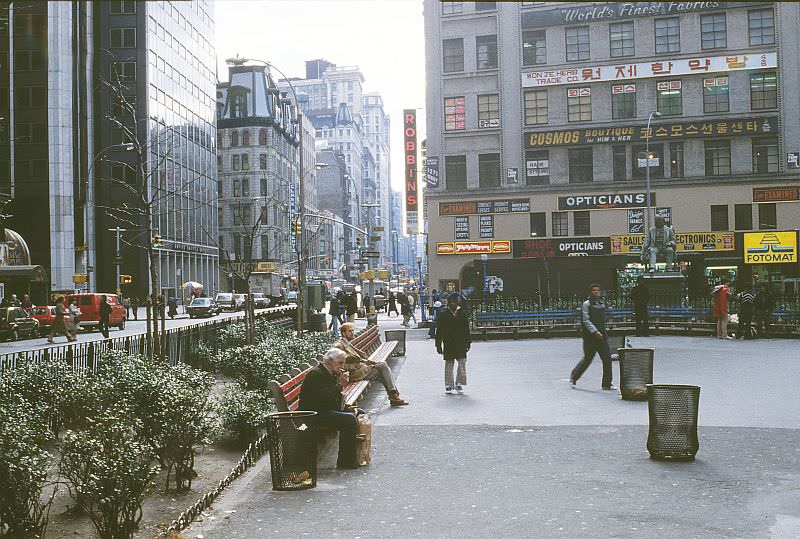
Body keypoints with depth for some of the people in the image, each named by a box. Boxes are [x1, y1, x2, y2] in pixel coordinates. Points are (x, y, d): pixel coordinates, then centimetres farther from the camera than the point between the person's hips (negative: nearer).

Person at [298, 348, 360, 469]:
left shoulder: (331, 374, 14)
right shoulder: (315, 374, -17)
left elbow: (334, 399, 21)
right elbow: (325, 399, -27)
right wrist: (340, 385, -21)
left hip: (325, 410, 11)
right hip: (313, 415, -11)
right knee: (349, 419, -25)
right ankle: (345, 461, -17)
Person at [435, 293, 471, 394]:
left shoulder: (462, 313, 6)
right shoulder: (443, 314, 0)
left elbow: (467, 329, 12)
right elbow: (439, 331, 1)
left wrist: (468, 342, 9)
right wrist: (438, 345, -1)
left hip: (461, 343, 1)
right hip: (448, 343, -1)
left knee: (462, 363, -4)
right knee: (449, 364, 5)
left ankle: (459, 383, 8)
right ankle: (448, 385, 13)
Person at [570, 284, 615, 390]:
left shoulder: (602, 304, 15)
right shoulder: (586, 304, -6)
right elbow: (586, 320, -15)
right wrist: (595, 332, -24)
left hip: (602, 335, 6)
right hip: (590, 337, -6)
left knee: (607, 358, -2)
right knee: (587, 359, 0)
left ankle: (607, 384, 4)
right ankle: (573, 377, 22)